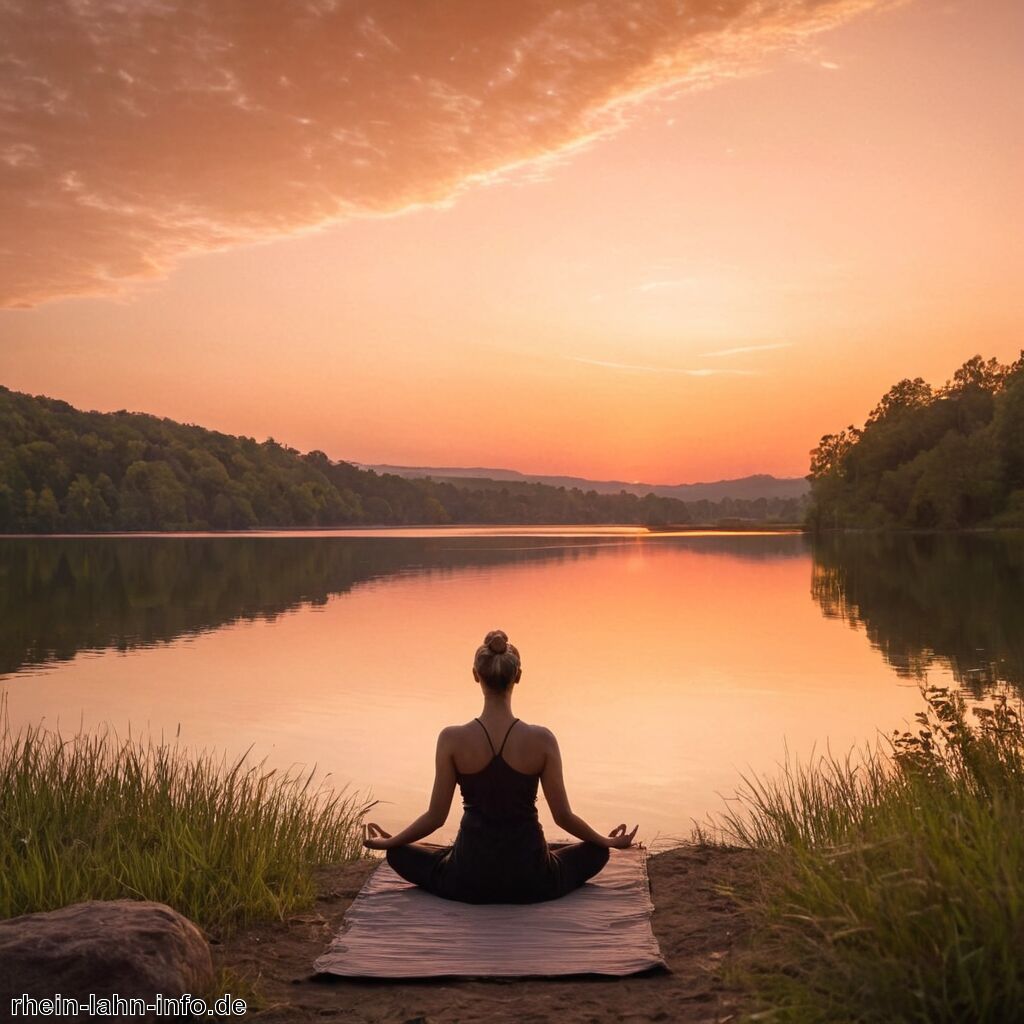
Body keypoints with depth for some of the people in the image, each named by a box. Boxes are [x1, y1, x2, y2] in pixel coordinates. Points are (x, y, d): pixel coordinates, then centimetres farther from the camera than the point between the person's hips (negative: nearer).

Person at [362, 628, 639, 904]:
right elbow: (562, 816, -5)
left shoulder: (452, 739, -13)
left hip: (469, 881, 0)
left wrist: (386, 842, 13)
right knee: (597, 852, 28)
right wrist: (609, 841, 14)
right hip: (531, 881, 0)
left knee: (398, 854, 26)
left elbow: (436, 816, -5)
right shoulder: (542, 739, -13)